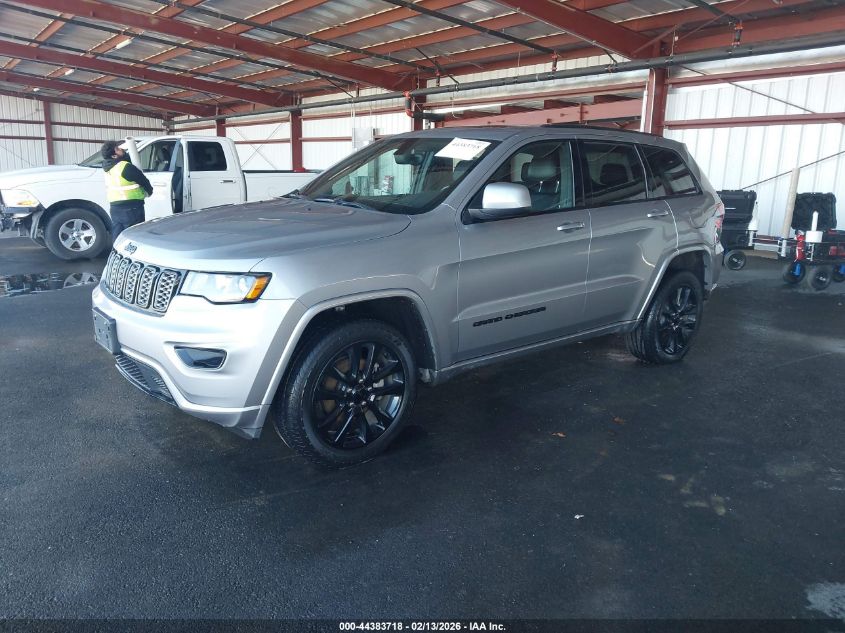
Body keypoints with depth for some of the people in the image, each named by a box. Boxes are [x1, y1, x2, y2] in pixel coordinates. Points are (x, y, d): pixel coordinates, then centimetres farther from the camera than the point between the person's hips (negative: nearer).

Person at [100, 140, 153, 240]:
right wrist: (149, 191, 11)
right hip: (131, 208, -8)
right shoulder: (126, 167, -17)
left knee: (117, 239, 12)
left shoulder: (107, 167, 5)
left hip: (114, 207, 8)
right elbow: (143, 181, -4)